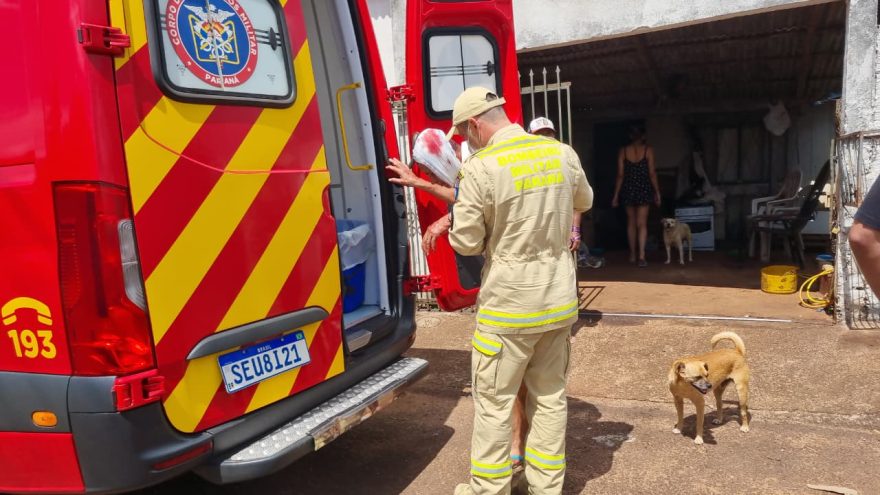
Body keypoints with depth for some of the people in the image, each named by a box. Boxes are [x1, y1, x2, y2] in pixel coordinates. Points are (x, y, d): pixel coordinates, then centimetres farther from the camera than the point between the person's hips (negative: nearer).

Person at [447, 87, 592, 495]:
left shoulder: (480, 169, -17)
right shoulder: (563, 154, 1)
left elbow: (467, 243, -12)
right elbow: (584, 203, 20)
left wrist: (460, 213, 8)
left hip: (508, 305, -6)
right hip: (559, 299, 6)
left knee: (493, 402, 9)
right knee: (550, 397, 17)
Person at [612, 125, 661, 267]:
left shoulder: (623, 151, 0)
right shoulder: (648, 150, -4)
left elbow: (620, 175, -1)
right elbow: (652, 173, -6)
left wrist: (616, 195, 4)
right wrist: (657, 192, 2)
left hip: (628, 189, 2)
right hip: (644, 189, -2)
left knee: (631, 222, 13)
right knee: (642, 223, -1)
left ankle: (632, 255, 21)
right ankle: (641, 256, -14)